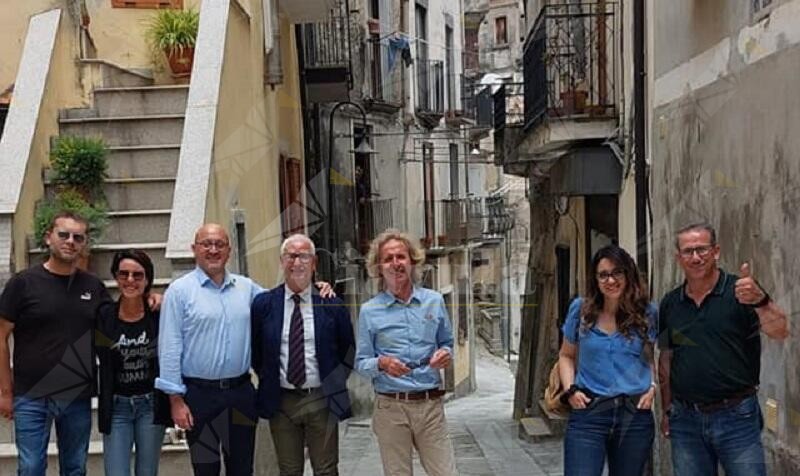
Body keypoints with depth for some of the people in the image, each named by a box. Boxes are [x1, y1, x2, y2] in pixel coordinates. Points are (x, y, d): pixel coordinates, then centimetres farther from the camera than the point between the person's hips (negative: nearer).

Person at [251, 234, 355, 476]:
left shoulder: (332, 304, -1)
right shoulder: (263, 303, 0)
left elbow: (348, 349, 8)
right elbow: (255, 348, 11)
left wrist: (335, 381, 1)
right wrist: (267, 378, 4)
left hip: (321, 401, -1)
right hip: (280, 401, 1)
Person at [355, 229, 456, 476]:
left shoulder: (434, 301, 6)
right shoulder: (369, 311, 0)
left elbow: (447, 343, 17)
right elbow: (361, 363, 3)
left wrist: (445, 354, -5)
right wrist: (381, 364, -18)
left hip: (430, 404, 1)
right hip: (390, 407, -1)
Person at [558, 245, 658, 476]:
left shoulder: (647, 313, 4)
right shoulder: (581, 309, 2)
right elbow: (566, 355, 13)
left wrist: (652, 387, 1)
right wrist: (570, 390, -2)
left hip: (635, 416, 2)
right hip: (588, 414, -2)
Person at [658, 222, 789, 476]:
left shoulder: (740, 291, -6)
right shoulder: (670, 303, 7)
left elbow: (780, 332, -20)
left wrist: (760, 300, -39)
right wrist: (667, 410, 12)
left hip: (737, 416, -3)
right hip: (686, 419, 4)